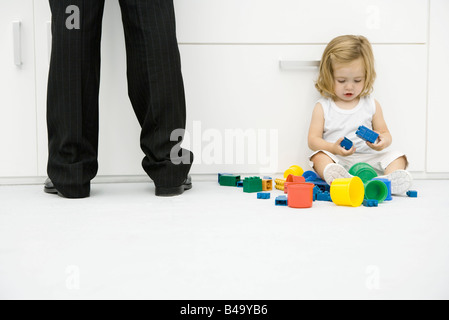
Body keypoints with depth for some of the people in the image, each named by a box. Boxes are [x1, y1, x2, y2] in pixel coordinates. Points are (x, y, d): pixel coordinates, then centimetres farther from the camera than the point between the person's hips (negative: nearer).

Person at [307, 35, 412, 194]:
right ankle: (332, 173, -60)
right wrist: (334, 148, -22)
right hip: (336, 160, -2)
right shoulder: (323, 107, 4)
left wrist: (383, 142, -15)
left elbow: (385, 133, 12)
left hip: (367, 159, 3)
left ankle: (390, 179, -45)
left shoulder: (372, 105, 10)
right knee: (319, 156, -29)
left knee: (395, 156, -15)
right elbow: (313, 139, -1)